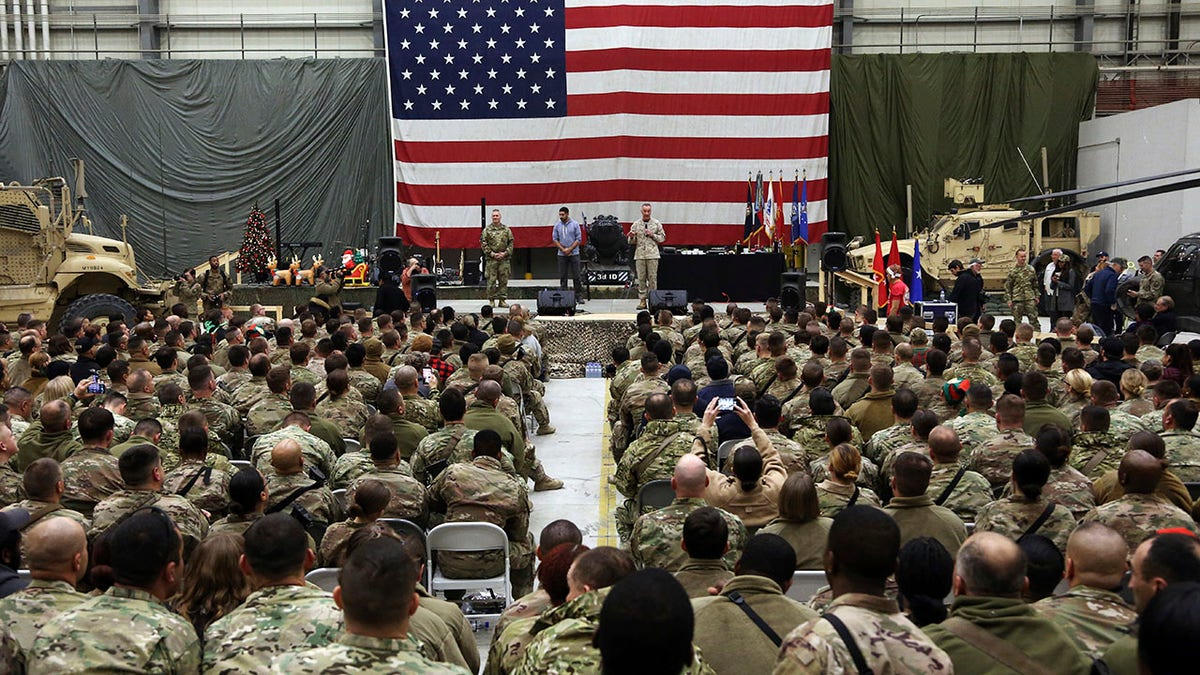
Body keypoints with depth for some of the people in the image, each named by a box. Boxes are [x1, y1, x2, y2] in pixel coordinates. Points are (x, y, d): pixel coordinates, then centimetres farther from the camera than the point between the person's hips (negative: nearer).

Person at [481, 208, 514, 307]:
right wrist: (492, 254, -9)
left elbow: (511, 243, 7)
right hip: (491, 259, -2)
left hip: (504, 259, 2)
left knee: (504, 280, 3)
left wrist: (505, 253, -6)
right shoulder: (487, 229, 3)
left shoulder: (506, 229, 8)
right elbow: (483, 243, 0)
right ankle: (491, 300, 6)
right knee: (491, 280, -2)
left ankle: (502, 300, 10)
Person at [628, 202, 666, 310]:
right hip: (639, 255, 1)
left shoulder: (656, 223, 6)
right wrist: (632, 237, -12)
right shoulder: (636, 224, 8)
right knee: (641, 278, 1)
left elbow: (662, 238, 6)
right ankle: (642, 300, 5)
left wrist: (652, 235, -8)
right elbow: (631, 242, 10)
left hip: (652, 255, -1)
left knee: (653, 278, -2)